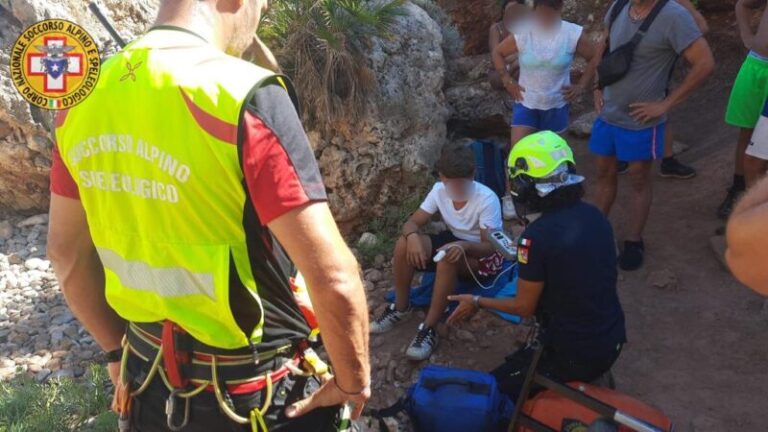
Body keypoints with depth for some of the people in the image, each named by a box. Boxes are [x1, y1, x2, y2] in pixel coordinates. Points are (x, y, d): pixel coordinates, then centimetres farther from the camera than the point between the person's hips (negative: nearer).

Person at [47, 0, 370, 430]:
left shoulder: (86, 97, -3)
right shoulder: (243, 96, -24)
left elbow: (67, 252, 6)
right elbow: (334, 279, -26)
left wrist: (119, 350, 18)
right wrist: (353, 383, -9)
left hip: (150, 384, 6)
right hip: (256, 392, -5)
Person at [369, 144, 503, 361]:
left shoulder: (487, 199, -27)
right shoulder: (439, 190, -12)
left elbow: (490, 246, -28)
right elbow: (412, 222, -12)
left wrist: (463, 247, -49)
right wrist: (412, 236, -36)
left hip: (483, 255, -5)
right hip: (454, 240, 5)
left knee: (448, 258, -39)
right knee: (404, 244, -19)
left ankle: (429, 328, -29)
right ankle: (401, 307, -2)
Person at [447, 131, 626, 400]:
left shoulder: (537, 237, -25)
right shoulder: (595, 216, -3)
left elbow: (525, 307, -13)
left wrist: (478, 303, 3)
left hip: (574, 356, -7)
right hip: (613, 342, 7)